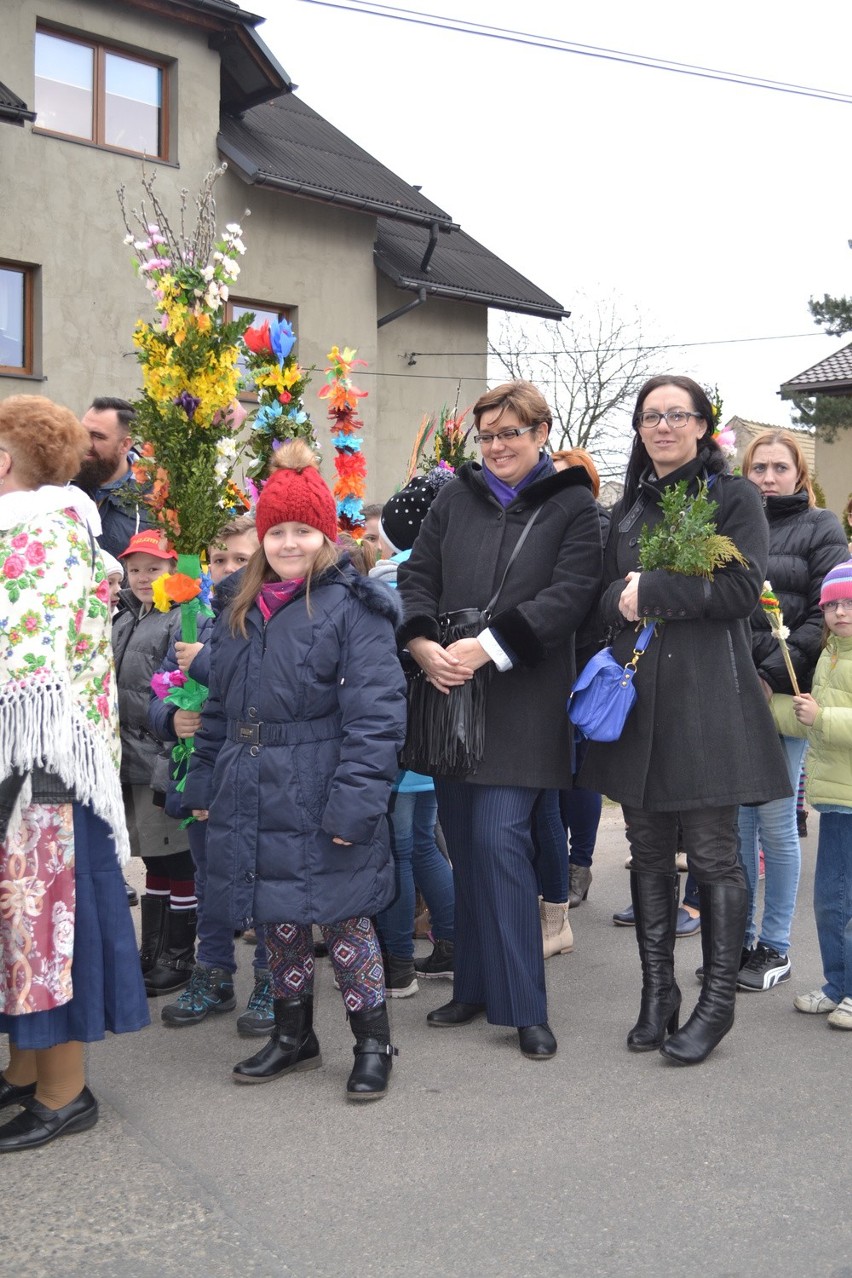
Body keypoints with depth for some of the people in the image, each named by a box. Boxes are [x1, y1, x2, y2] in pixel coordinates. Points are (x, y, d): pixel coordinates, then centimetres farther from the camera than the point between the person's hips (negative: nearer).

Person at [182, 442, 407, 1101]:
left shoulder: (352, 606, -11)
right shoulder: (242, 613, 12)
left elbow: (376, 711, -16)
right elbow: (219, 708, 18)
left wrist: (355, 799, -21)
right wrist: (204, 781, 16)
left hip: (320, 799, -6)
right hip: (254, 800, 7)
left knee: (343, 919, 3)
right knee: (279, 921, 17)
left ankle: (373, 1043, 20)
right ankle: (293, 1035, 33)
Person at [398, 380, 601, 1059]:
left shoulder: (572, 506, 1)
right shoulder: (456, 497, 12)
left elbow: (570, 594, -10)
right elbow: (417, 574, 9)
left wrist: (489, 645, -19)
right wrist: (424, 646, -10)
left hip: (521, 699, -4)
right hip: (450, 693, 4)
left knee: (499, 839, -11)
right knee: (465, 843, 9)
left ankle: (523, 1004, 1)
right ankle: (476, 987, 23)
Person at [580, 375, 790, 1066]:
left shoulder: (733, 497, 1)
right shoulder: (629, 509, 17)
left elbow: (741, 588, -11)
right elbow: (606, 597, 15)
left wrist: (650, 592, -12)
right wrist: (619, 601, -8)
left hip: (707, 693, -5)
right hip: (638, 696, 5)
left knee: (713, 852, -1)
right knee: (649, 848, 10)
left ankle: (718, 1002, 10)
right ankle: (657, 993, 20)